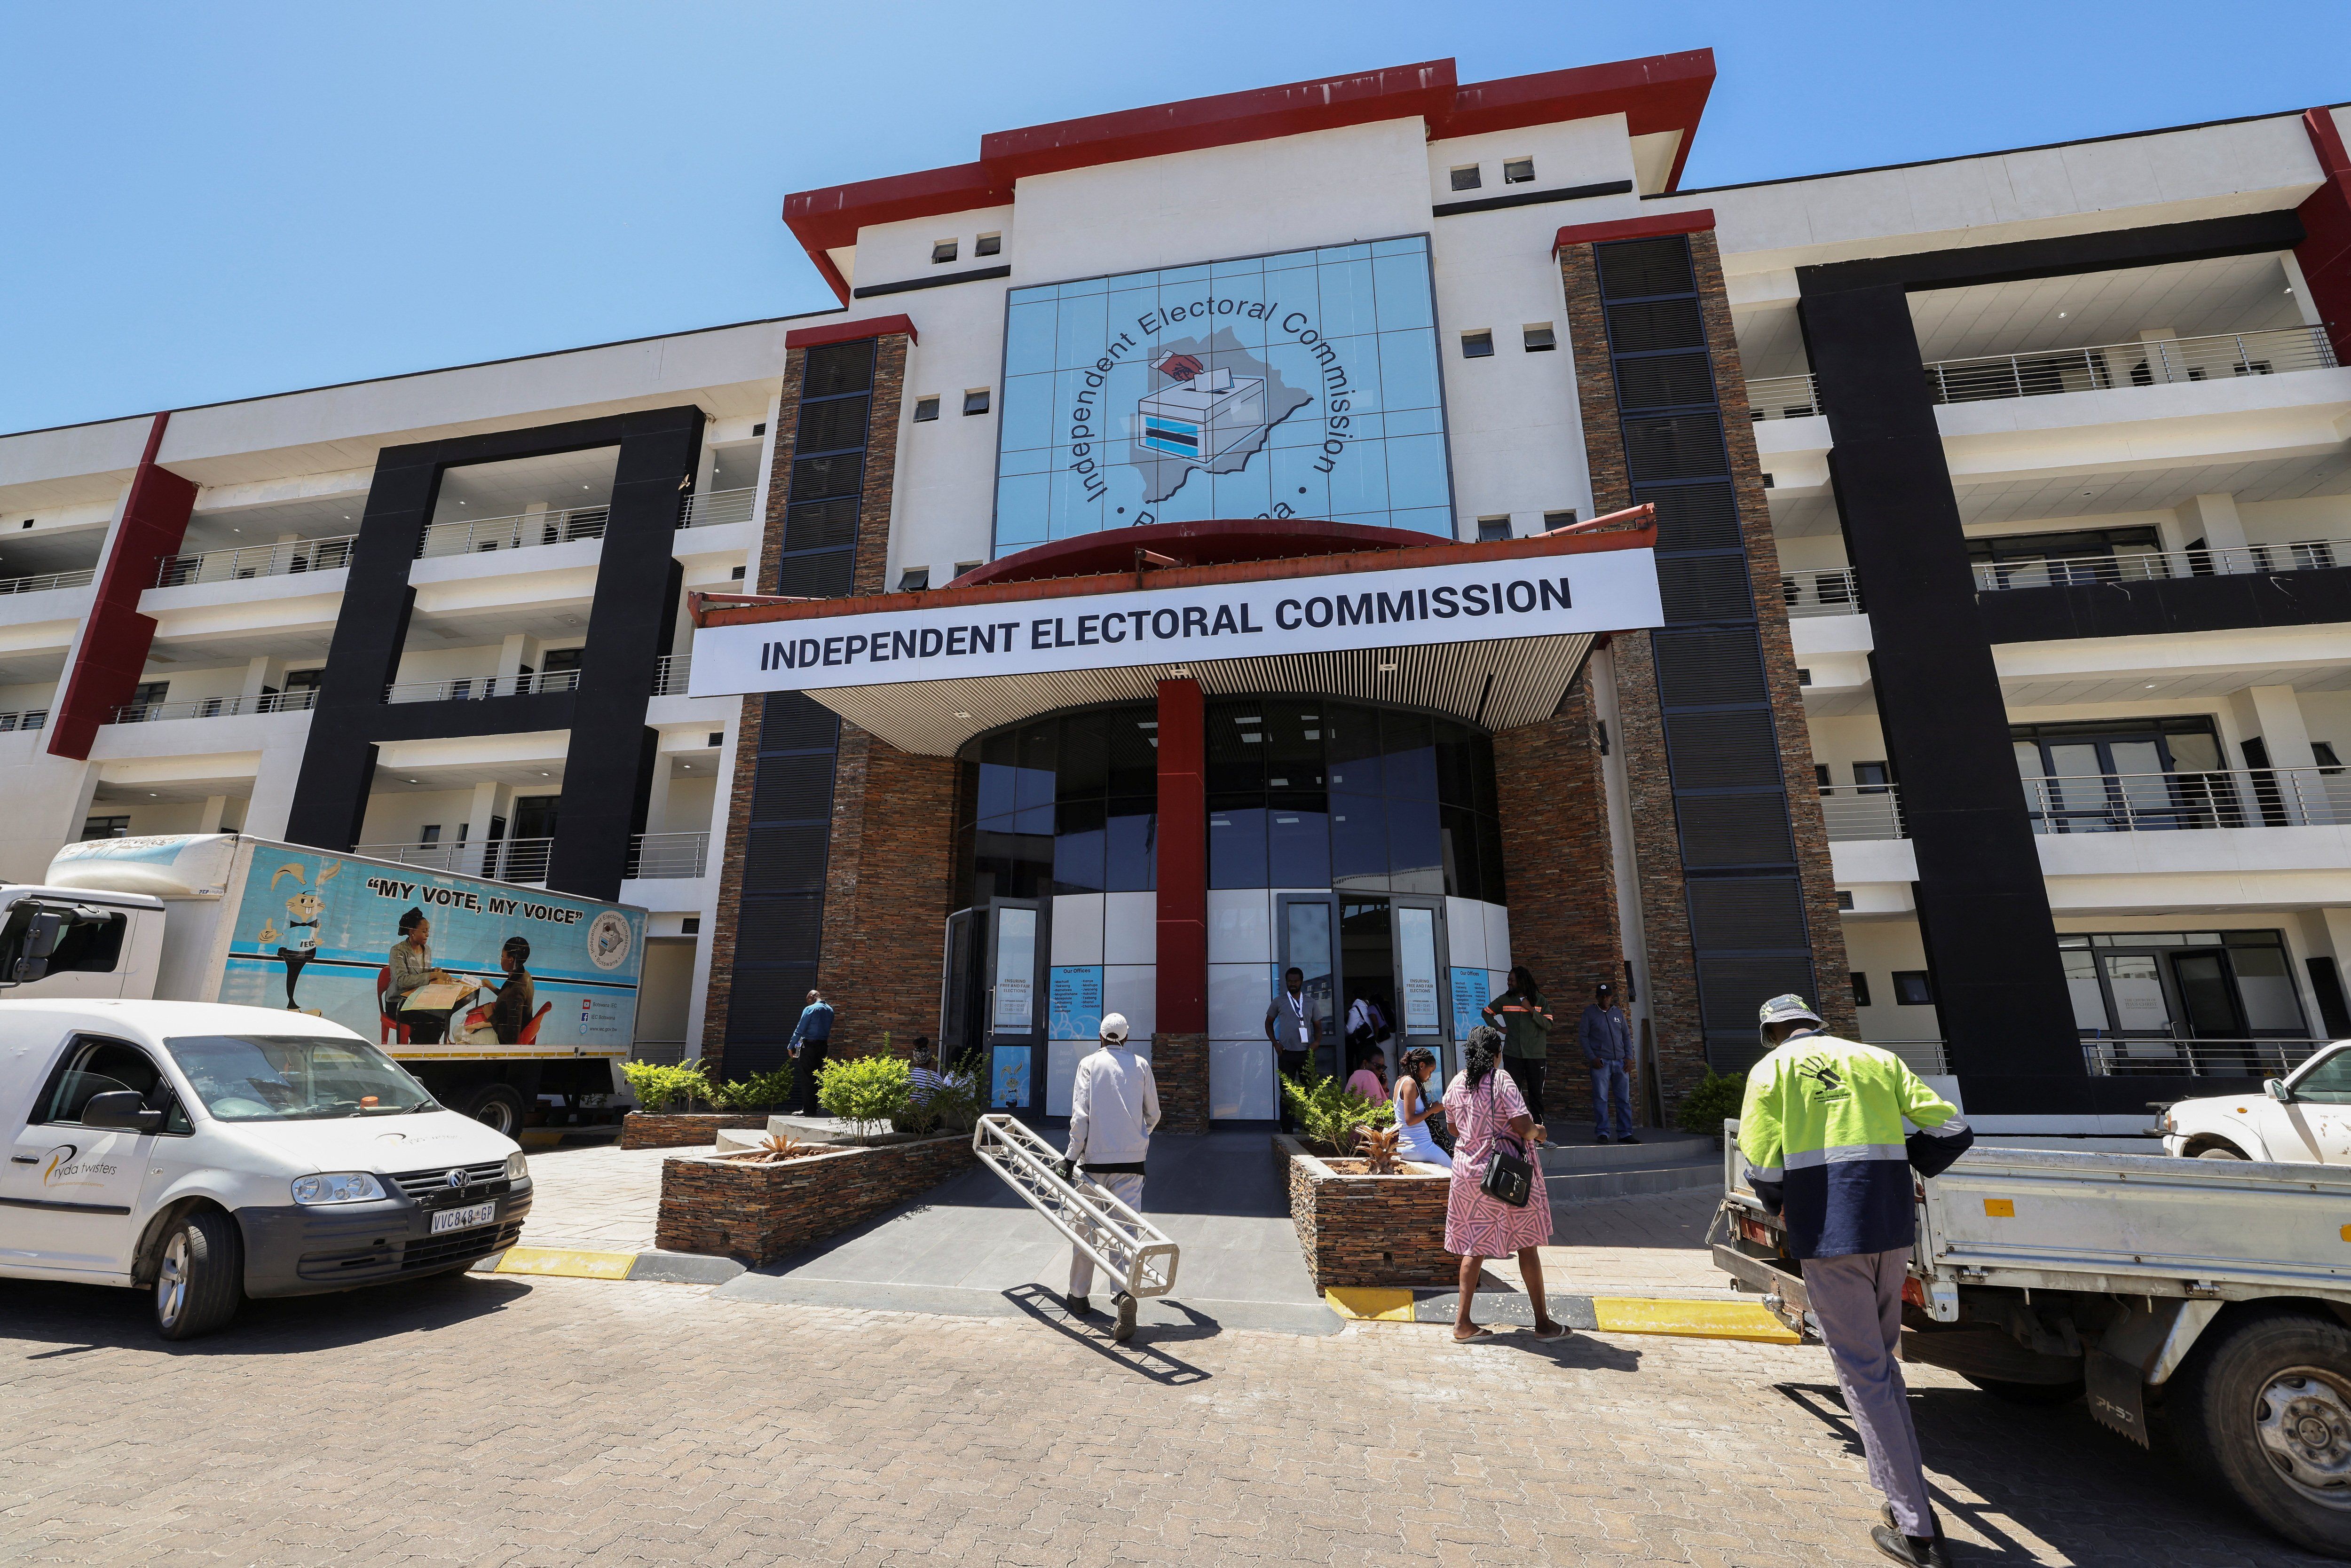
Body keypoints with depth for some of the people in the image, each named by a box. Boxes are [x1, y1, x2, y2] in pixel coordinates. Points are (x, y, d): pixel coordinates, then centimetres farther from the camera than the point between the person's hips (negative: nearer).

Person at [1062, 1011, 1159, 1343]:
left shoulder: (1090, 1064, 1)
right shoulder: (1141, 1064, 6)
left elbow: (1080, 1115, -7)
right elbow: (1153, 1114, 11)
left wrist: (1072, 1156, -3)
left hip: (1094, 1158, -1)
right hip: (1131, 1159, 1)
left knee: (1085, 1225, 13)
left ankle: (1078, 1295, 23)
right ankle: (1127, 1292, -20)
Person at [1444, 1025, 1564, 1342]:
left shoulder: (1457, 1083, 1)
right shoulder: (1501, 1080, -15)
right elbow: (1523, 1126, -21)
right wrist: (1539, 1132, 1)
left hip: (1468, 1169, 5)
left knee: (1474, 1247, 11)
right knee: (1527, 1245, 10)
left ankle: (1463, 1322, 13)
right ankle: (1543, 1323, 22)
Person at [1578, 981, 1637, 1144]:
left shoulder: (1619, 1013, 15)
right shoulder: (1590, 1013, 4)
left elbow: (1627, 1037, 18)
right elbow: (1582, 1036, 1)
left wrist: (1629, 1058, 5)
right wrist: (1592, 1058, -9)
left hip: (1620, 1062, 4)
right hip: (1601, 1062, -4)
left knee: (1624, 1099, 3)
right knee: (1601, 1099, -5)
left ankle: (1625, 1133, 9)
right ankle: (1603, 1133, -1)